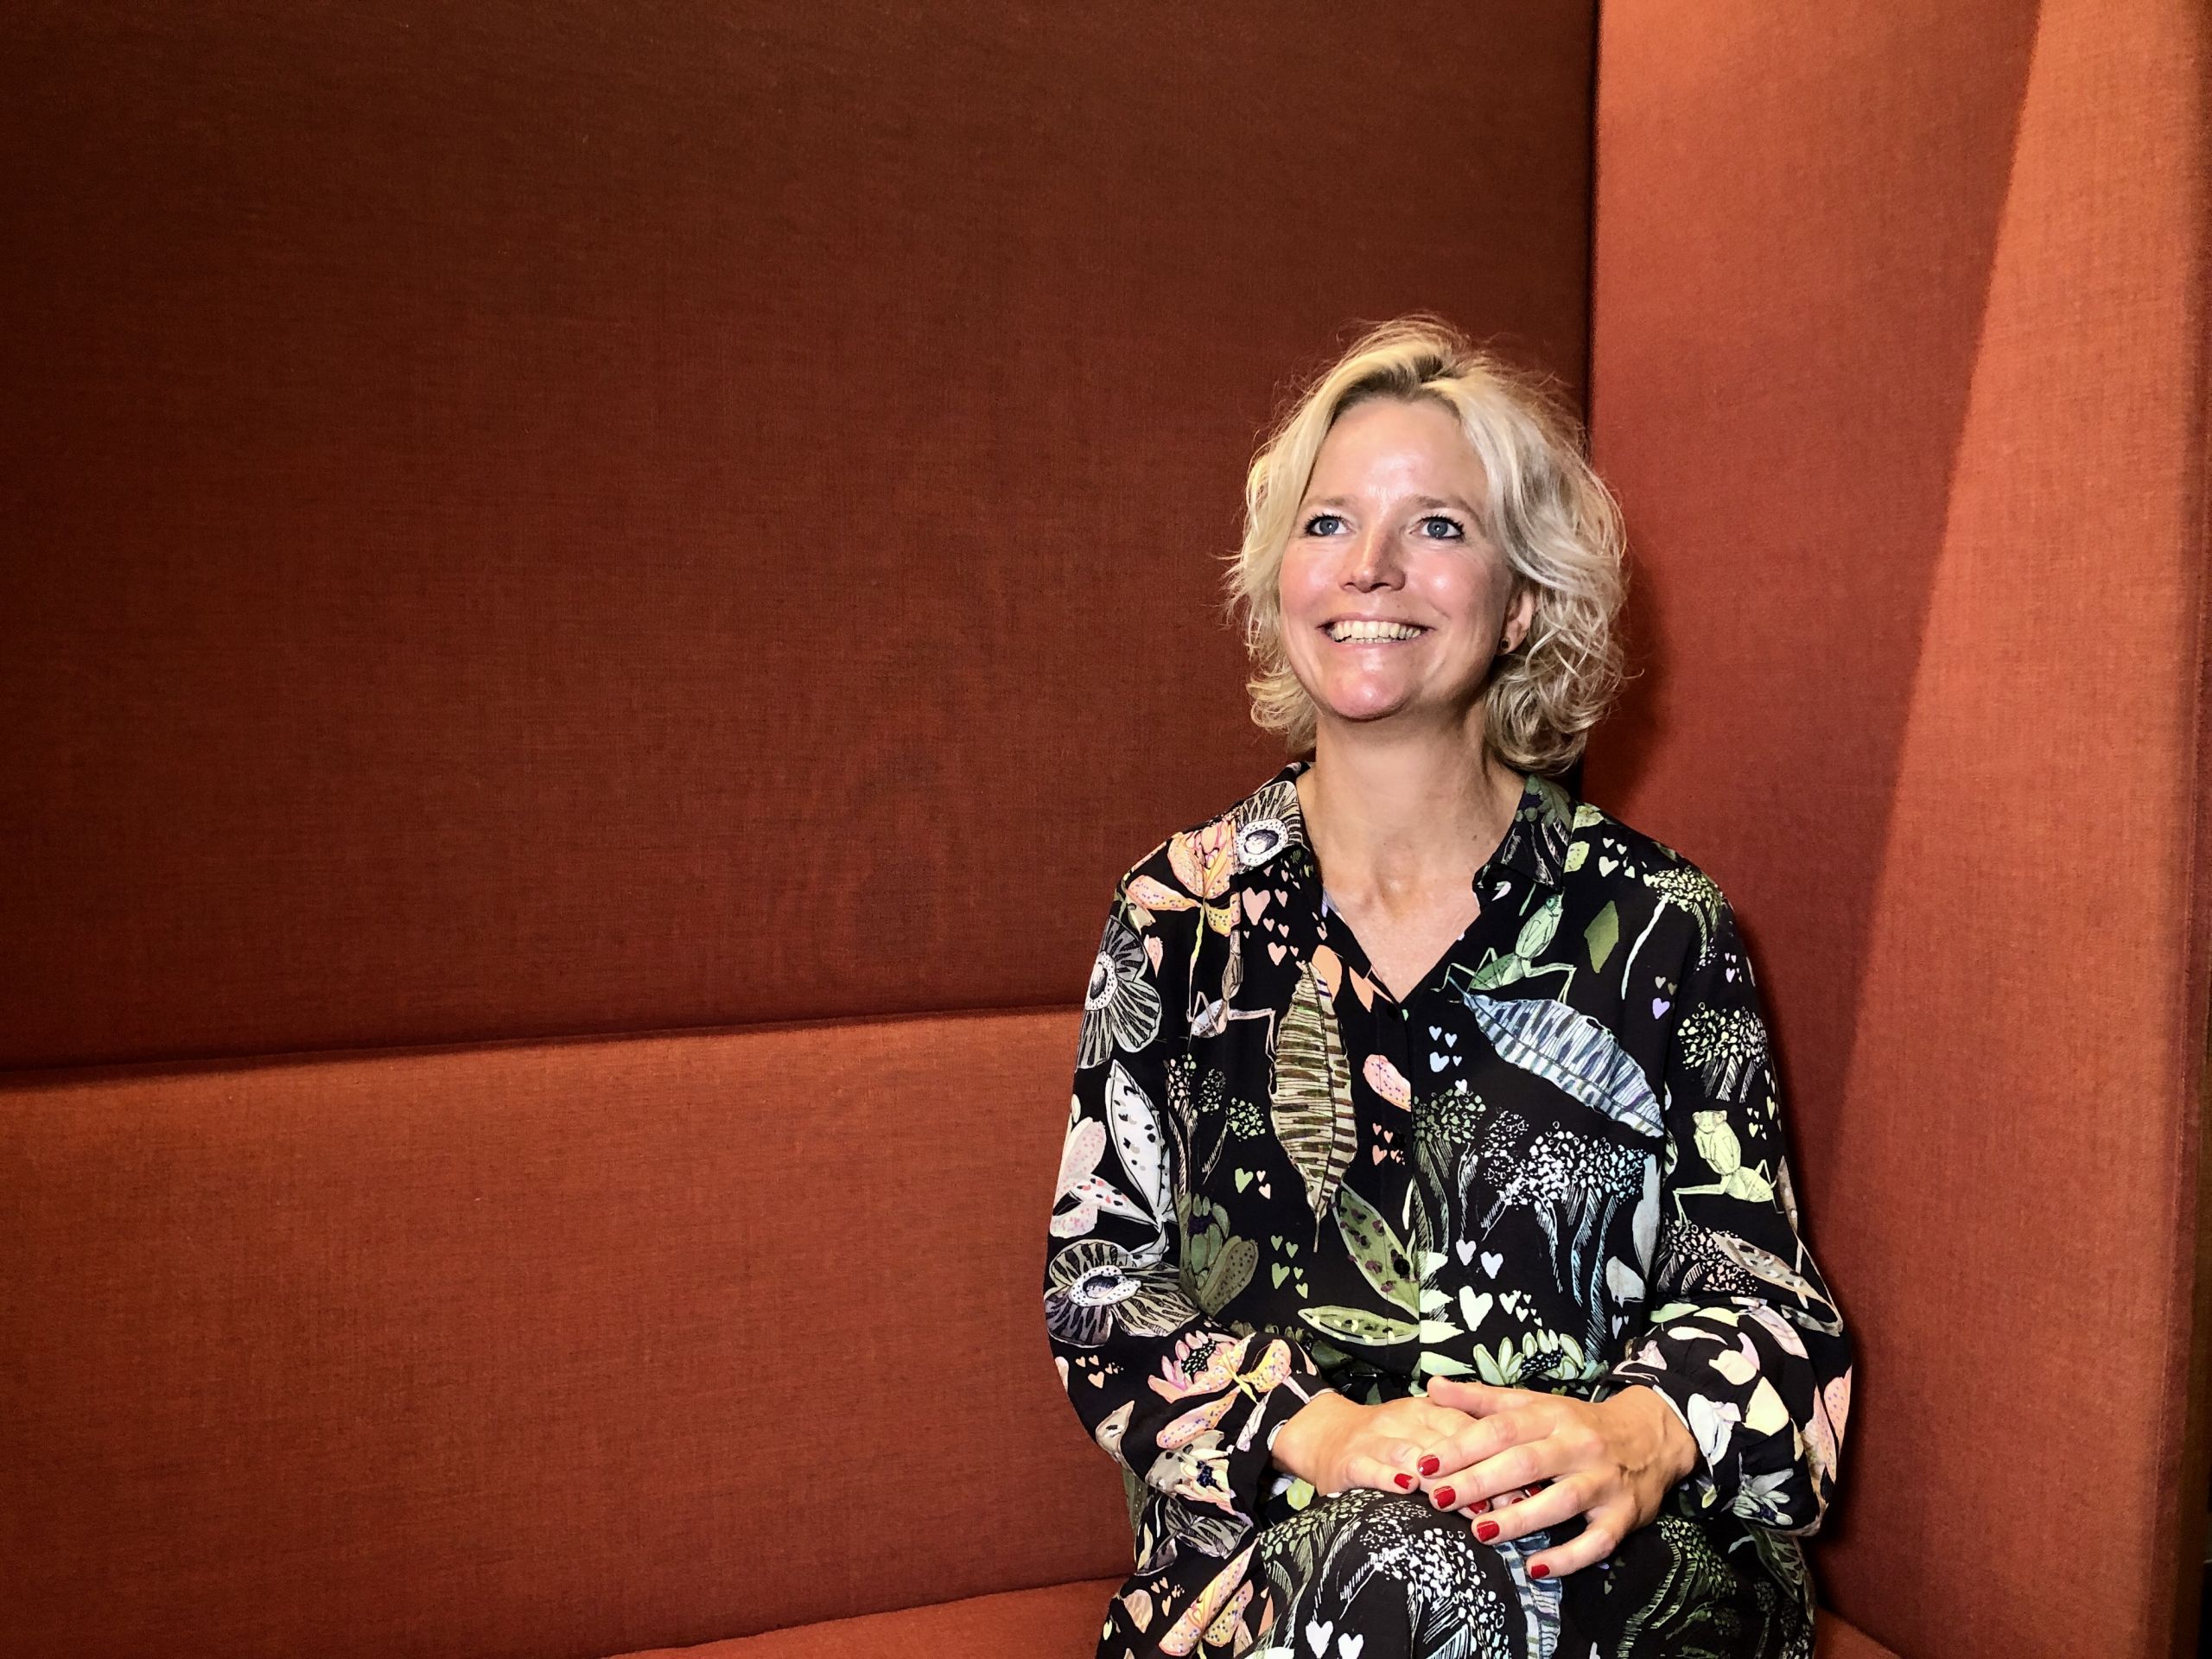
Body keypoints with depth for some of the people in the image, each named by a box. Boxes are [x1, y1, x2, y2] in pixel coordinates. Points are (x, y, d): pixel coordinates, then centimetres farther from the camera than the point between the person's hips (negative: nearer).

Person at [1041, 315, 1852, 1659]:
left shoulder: (1658, 922, 1)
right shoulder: (1183, 913, 3)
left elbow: (1759, 1287, 2)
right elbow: (1101, 1282, 0)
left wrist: (1639, 1434, -20)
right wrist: (1319, 1432, -18)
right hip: (1275, 1541, 1)